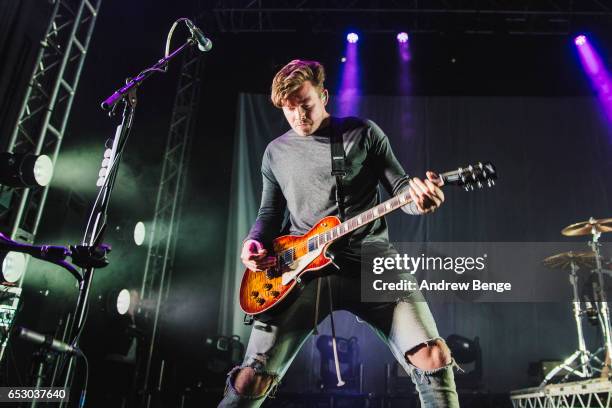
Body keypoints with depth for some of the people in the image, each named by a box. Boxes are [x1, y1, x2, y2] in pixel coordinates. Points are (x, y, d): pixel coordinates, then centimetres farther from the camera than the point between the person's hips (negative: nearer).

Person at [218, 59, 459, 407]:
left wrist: (419, 197, -17)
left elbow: (400, 187, 7)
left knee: (434, 358, -16)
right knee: (253, 378, -5)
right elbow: (270, 212, 22)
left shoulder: (363, 133, 9)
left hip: (371, 260, -1)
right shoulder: (276, 151, 16)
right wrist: (255, 243, 1)